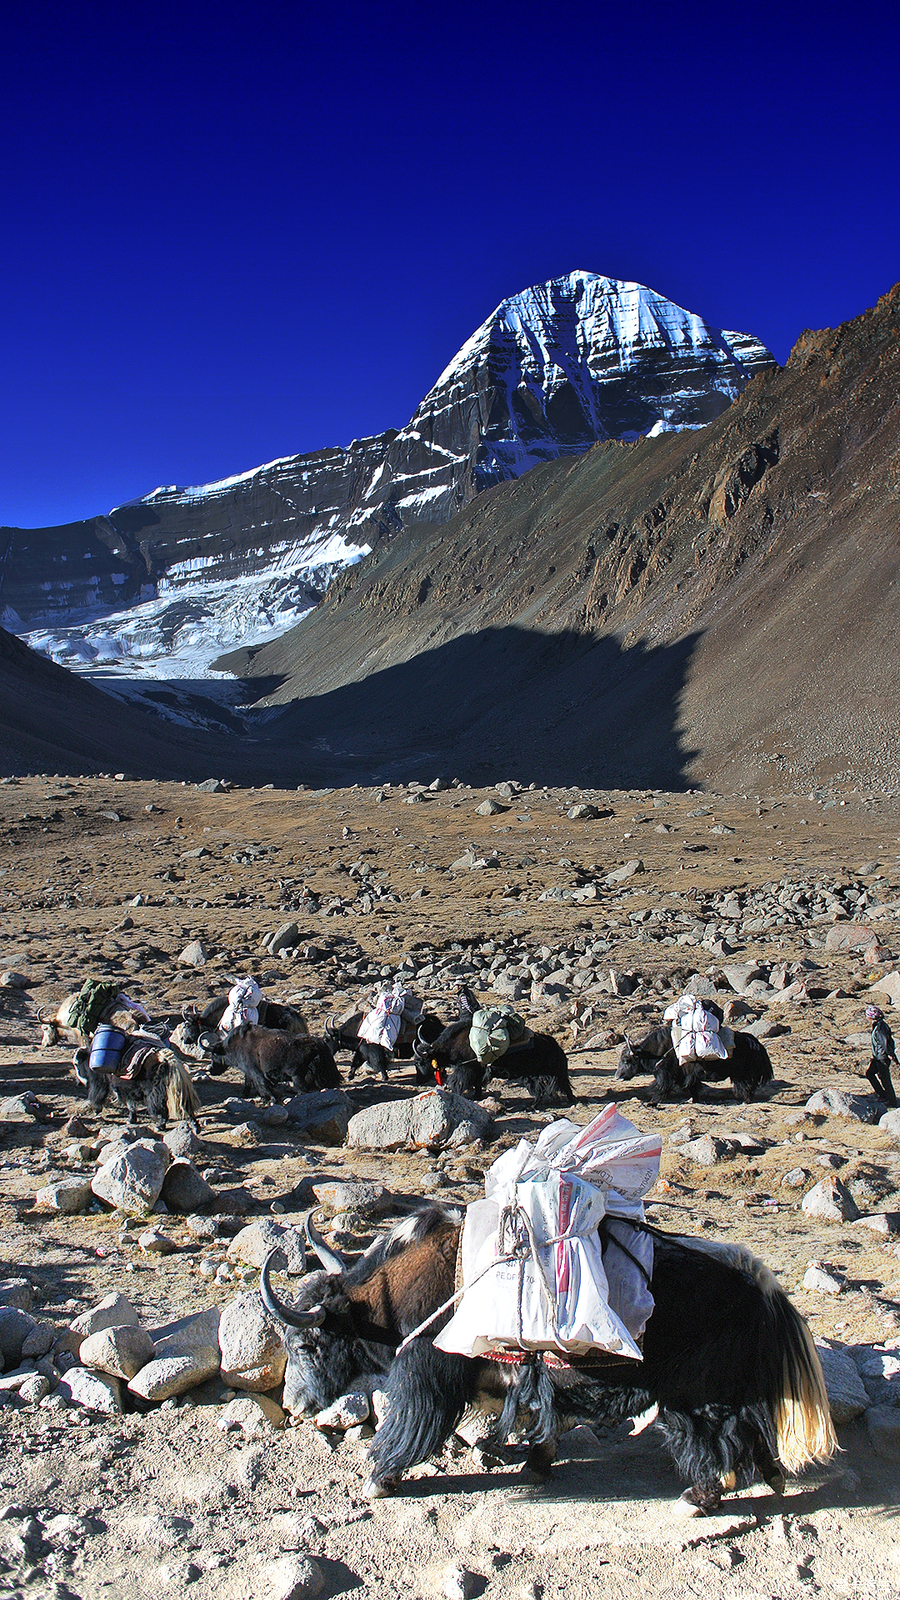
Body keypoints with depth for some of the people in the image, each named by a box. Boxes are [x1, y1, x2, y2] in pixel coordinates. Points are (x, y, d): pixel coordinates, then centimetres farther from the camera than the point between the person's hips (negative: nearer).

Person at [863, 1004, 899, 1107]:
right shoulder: (877, 1025, 6)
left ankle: (892, 1101, 17)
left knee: (884, 1079, 2)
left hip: (883, 1057, -10)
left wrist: (893, 1058, -23)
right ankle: (882, 1094, 26)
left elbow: (886, 1044, -24)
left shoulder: (880, 1027, -25)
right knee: (869, 1073, 16)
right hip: (877, 1056, 10)